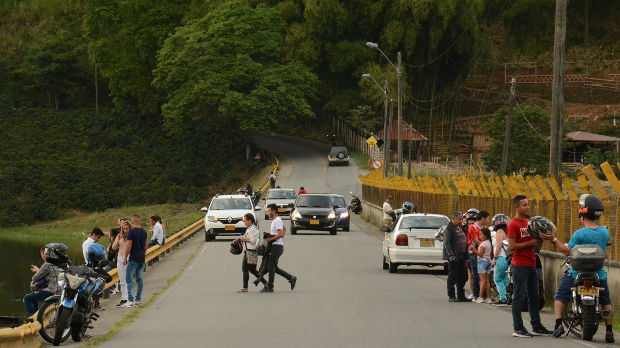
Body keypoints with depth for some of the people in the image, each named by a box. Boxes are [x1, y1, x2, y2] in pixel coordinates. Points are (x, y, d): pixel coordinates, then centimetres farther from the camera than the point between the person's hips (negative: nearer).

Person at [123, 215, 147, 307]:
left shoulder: (132, 231, -13)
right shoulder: (144, 232, 9)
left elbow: (129, 246, -15)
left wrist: (125, 258, -7)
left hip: (134, 258, -7)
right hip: (142, 258, 7)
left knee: (129, 278, -4)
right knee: (139, 278, 12)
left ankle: (130, 300, -11)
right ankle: (138, 299, 12)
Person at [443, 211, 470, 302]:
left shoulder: (460, 228, 16)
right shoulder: (449, 229, -10)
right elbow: (447, 243, -16)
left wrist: (466, 254, 17)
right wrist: (451, 255, -24)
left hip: (461, 256, 8)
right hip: (454, 257, -8)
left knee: (462, 277, 10)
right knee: (452, 277, -2)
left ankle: (461, 295, 18)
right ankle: (451, 296, 3)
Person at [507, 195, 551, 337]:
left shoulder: (528, 222, 16)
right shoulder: (513, 224, -10)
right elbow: (511, 246, -18)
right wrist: (530, 243, -18)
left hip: (531, 265, 9)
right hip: (520, 266, -9)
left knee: (534, 297, 13)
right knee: (519, 297, -6)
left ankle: (536, 327, 19)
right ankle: (518, 328, -4)